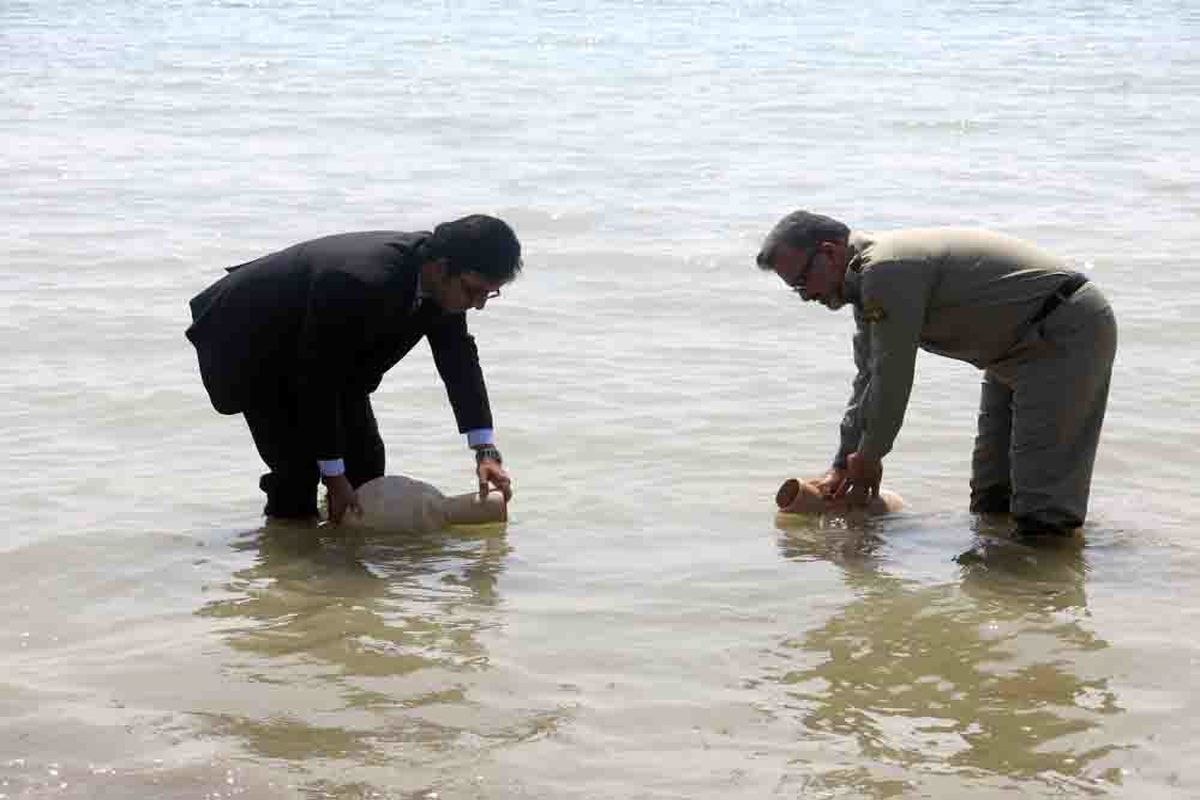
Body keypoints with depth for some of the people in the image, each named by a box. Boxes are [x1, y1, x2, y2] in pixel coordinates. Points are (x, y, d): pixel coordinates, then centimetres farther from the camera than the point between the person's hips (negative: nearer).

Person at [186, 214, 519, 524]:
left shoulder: (444, 282, -18)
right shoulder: (362, 284, -41)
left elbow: (460, 358, -6)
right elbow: (318, 382, -33)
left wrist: (486, 451, -12)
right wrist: (333, 476, -26)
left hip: (320, 348, 8)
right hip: (250, 343, -8)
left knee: (365, 458, 3)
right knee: (298, 465, -15)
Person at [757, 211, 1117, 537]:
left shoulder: (887, 271, -24)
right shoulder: (868, 282, 10)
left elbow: (892, 377, -21)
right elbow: (868, 379, 16)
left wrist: (868, 457, -8)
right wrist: (842, 466, 14)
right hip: (1023, 345, 11)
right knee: (991, 492, 16)